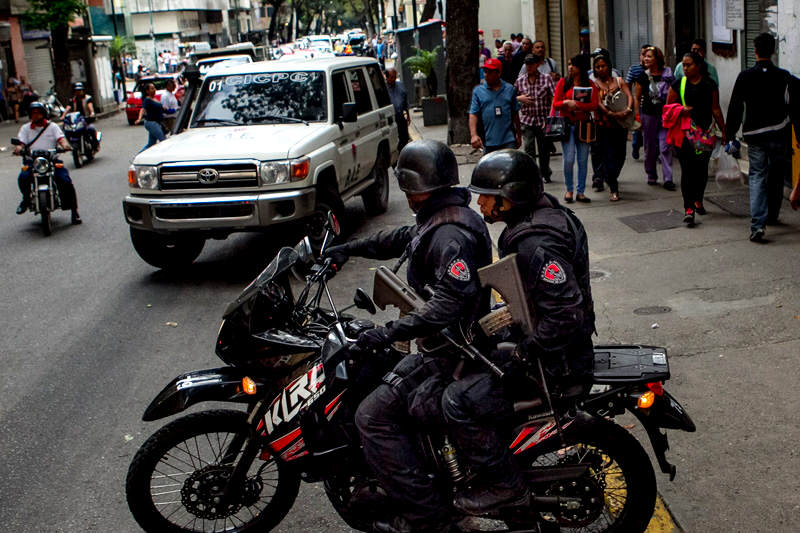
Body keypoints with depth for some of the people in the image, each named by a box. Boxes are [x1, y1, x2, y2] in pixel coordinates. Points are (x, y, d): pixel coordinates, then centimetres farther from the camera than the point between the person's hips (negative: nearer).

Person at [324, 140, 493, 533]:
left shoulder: (450, 233, -24)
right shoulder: (442, 217, 9)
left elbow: (450, 302, -34)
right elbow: (402, 239, 25)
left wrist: (390, 332, -35)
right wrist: (349, 248, 27)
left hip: (451, 350, -11)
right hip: (448, 338, 11)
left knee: (374, 416, -13)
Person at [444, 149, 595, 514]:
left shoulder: (537, 246, -28)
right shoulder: (541, 215, 5)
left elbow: (567, 316, -32)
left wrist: (523, 354, -24)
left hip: (555, 361, -11)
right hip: (537, 336, 11)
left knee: (460, 402, -17)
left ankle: (504, 483, 0)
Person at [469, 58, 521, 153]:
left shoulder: (509, 89, 7)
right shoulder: (478, 91, 4)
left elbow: (515, 113, 13)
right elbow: (473, 114, -4)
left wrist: (519, 135, 15)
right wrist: (474, 135, -18)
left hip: (509, 141, 0)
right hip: (489, 142, 0)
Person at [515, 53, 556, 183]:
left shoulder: (546, 79, 0)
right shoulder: (520, 81, 7)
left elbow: (554, 98, -6)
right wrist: (519, 98, -6)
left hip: (543, 120, -1)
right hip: (526, 120, 1)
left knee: (544, 149, 9)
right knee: (528, 149, -10)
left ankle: (545, 173, 28)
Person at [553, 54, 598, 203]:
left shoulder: (590, 84, 6)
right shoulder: (563, 82, 4)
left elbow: (594, 105, -5)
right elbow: (555, 104, 2)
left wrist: (577, 105, -16)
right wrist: (566, 103, -18)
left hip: (583, 125, 1)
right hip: (567, 124, -1)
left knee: (583, 160, 3)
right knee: (569, 159, -9)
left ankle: (580, 192, 12)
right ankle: (569, 190, 9)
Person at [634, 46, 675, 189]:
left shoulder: (667, 74, 2)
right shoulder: (643, 76, 1)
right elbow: (637, 98, 5)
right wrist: (637, 116, -1)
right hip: (648, 114, 1)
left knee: (665, 147, -6)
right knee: (650, 148, 8)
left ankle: (668, 179, -6)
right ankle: (651, 176, 23)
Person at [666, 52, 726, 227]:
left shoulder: (709, 85, 4)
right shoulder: (678, 85, 3)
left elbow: (715, 109, 9)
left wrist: (723, 131, 7)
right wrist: (682, 110, -12)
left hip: (705, 131, 1)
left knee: (702, 168, 11)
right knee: (687, 169, -8)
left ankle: (698, 200, 32)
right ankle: (689, 208, -12)